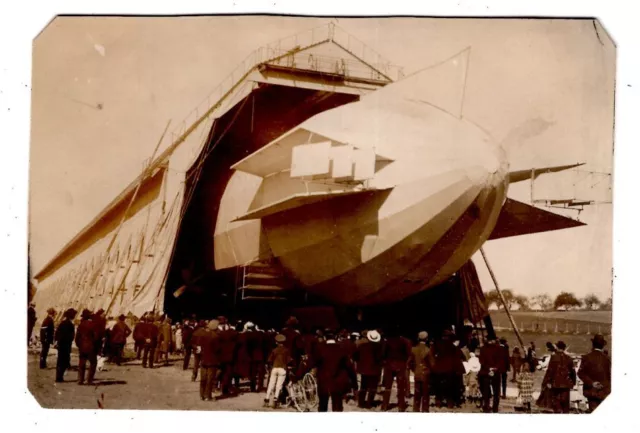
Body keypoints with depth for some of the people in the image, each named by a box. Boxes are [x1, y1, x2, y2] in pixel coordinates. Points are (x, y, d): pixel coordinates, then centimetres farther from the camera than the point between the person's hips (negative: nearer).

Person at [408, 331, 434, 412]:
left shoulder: (414, 349, -3)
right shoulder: (428, 350, -15)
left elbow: (410, 362, 3)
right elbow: (432, 363, -10)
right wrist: (430, 371, 10)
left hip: (416, 374, 4)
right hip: (426, 375, -4)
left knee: (417, 394, 11)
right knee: (425, 394, 5)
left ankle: (416, 410, 13)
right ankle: (425, 410, 6)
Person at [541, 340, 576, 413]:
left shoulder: (554, 357, -9)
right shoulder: (568, 358, 5)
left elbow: (550, 370, -12)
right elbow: (572, 371, 11)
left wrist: (546, 382, -8)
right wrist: (573, 382, 23)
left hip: (556, 384, -4)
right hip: (566, 384, 4)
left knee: (556, 403, 2)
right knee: (565, 404, 11)